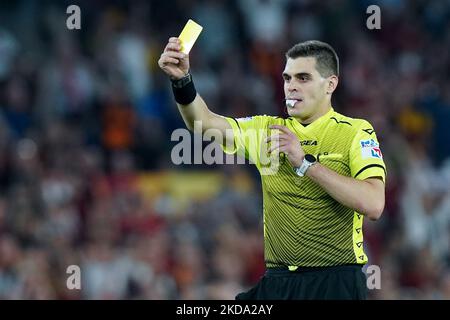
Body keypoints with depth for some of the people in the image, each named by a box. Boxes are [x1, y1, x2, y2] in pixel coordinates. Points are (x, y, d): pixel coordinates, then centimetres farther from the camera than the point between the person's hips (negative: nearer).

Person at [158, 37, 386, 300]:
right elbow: (204, 121, 0)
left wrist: (305, 163, -18)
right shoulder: (268, 129, 12)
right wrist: (182, 79, -18)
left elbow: (373, 206, -17)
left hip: (336, 282, -4)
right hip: (277, 281, 4)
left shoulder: (355, 132, -3)